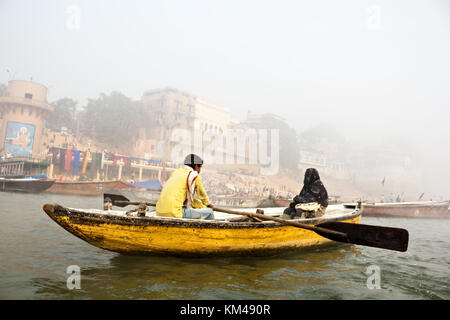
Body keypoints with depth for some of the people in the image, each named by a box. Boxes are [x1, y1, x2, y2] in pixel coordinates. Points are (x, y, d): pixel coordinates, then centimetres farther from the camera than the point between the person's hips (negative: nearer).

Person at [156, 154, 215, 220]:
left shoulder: (177, 172, 20)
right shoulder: (195, 175, -1)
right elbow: (202, 195, 13)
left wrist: (205, 207, 28)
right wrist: (208, 204, 35)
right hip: (174, 213, -9)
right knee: (209, 213, -1)